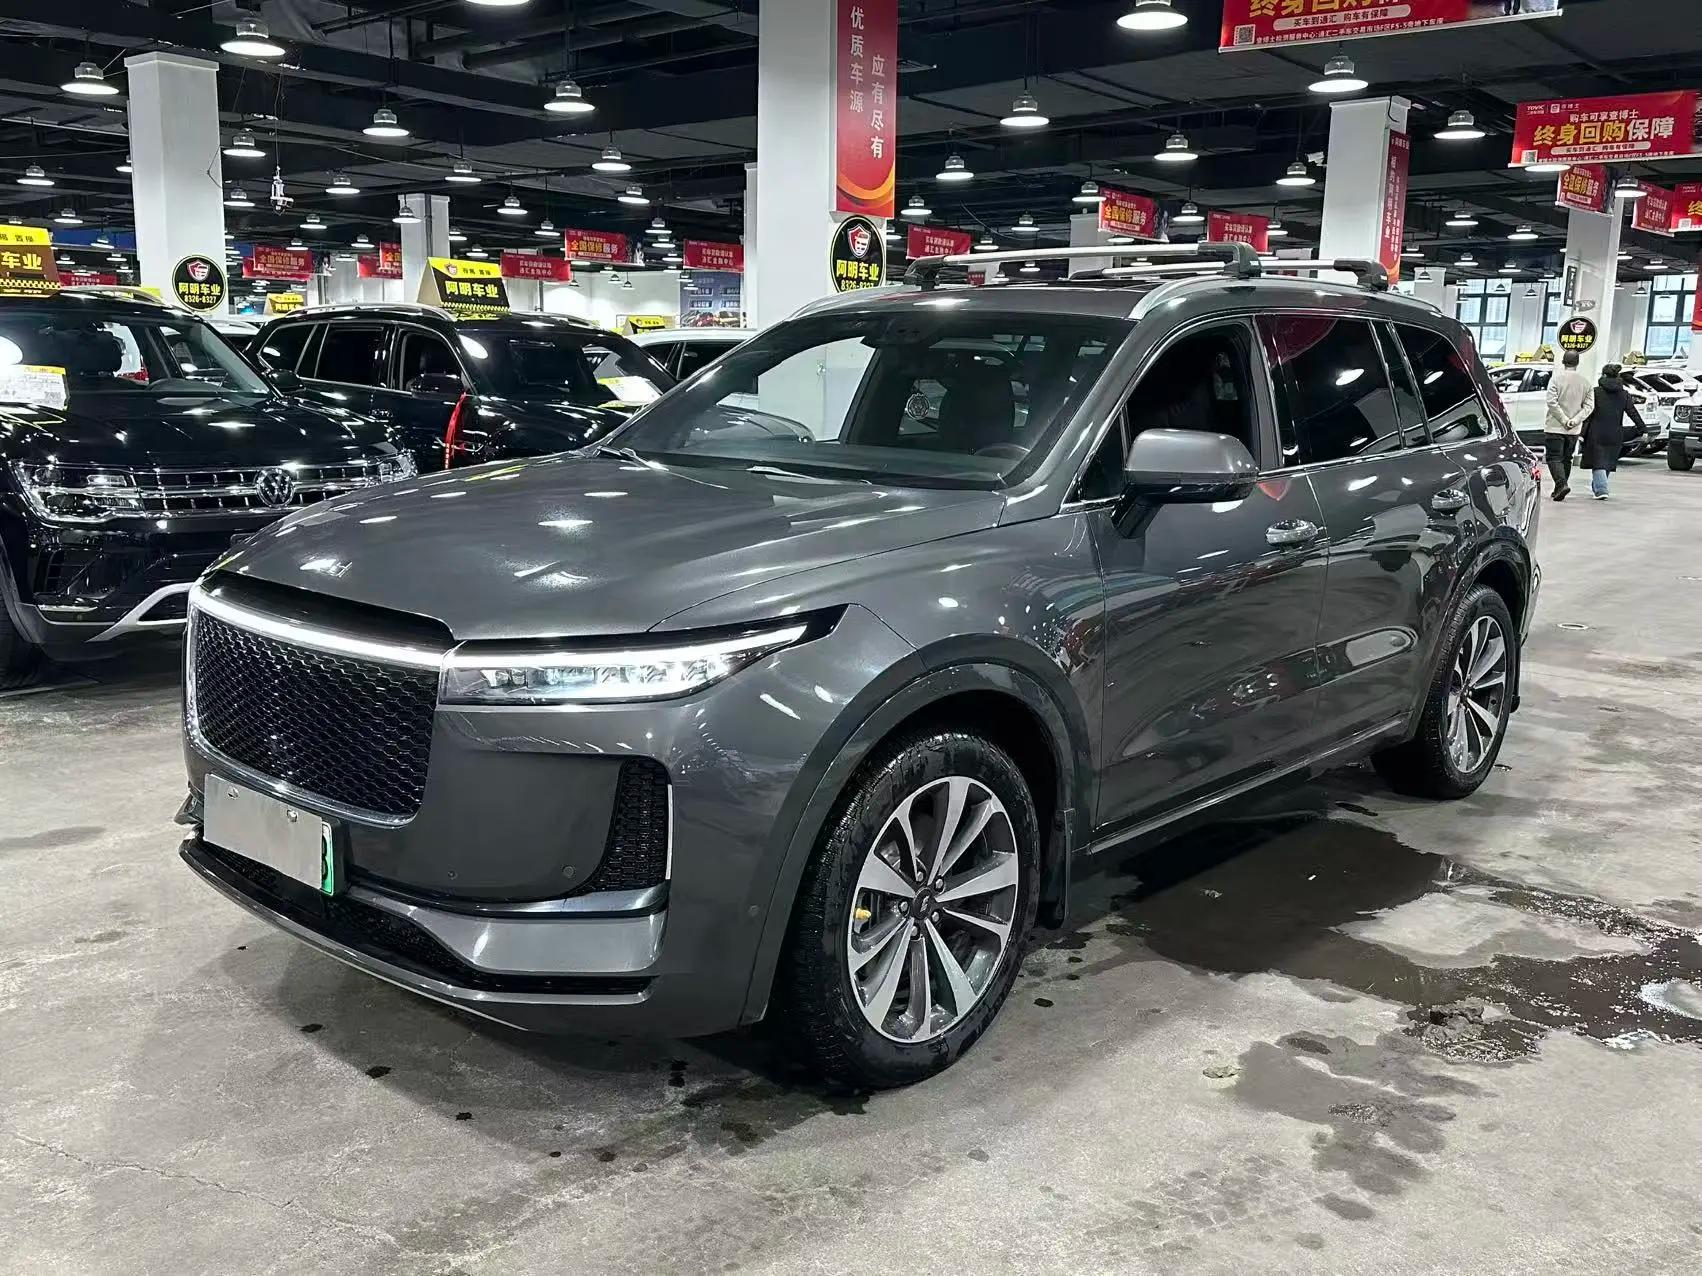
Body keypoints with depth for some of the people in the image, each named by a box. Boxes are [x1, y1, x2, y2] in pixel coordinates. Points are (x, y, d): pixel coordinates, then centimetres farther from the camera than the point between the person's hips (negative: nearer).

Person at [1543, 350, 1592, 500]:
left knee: (1554, 457, -2)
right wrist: (1575, 420, -7)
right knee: (1566, 458, 15)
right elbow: (1588, 405, -1)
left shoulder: (1556, 378, -9)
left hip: (1555, 427, -5)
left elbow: (1552, 402, -17)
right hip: (1574, 429, 5)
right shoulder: (1585, 381, 5)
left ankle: (1562, 484, -21)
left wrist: (1564, 419, -12)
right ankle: (1560, 489, 20)